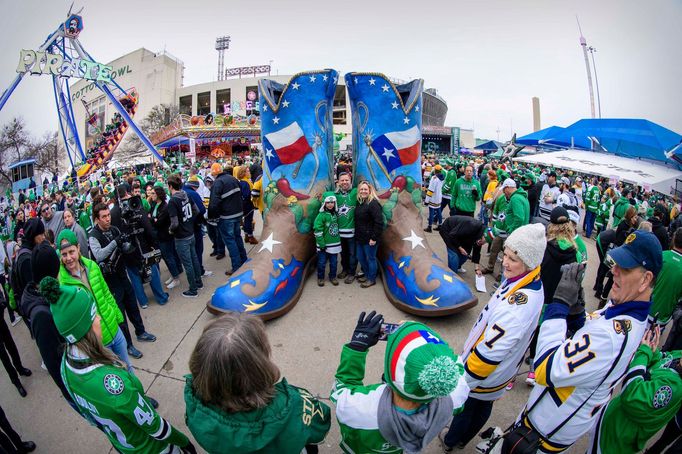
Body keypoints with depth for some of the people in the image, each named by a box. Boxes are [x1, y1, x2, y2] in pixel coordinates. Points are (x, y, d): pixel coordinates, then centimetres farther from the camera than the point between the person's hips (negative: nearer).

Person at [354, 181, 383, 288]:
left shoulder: (373, 203, -17)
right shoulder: (359, 203, 9)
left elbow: (379, 222, -21)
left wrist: (374, 238, -21)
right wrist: (357, 234, 13)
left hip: (369, 239, -8)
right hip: (359, 237, 8)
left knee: (370, 258, 6)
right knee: (360, 258, 19)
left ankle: (372, 279, 23)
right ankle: (366, 275, 38)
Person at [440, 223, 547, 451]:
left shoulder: (515, 307, -40)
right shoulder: (533, 284, -10)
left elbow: (489, 353, -33)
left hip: (485, 375, -7)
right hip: (504, 371, 8)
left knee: (464, 406, 20)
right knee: (483, 407, 29)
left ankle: (450, 441, 48)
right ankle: (463, 439, 55)